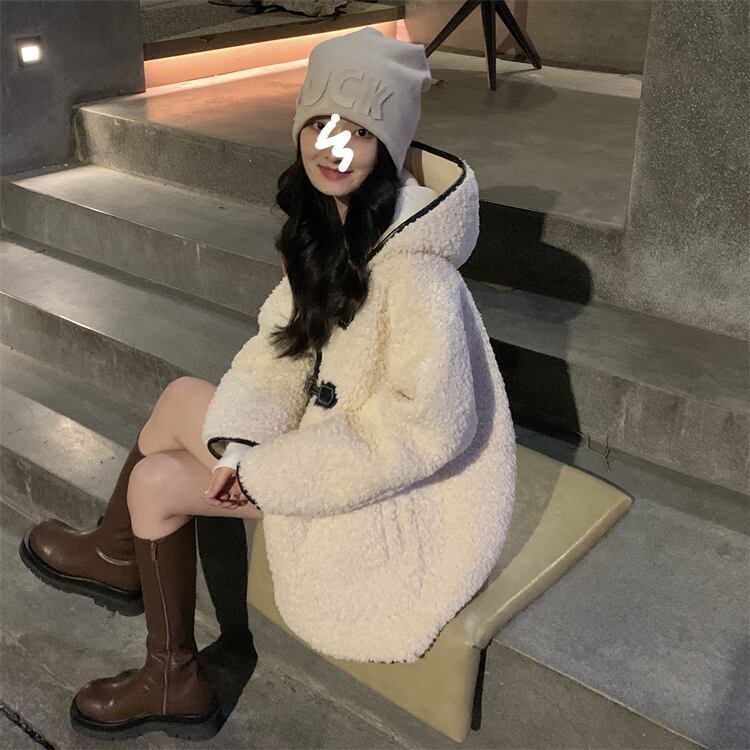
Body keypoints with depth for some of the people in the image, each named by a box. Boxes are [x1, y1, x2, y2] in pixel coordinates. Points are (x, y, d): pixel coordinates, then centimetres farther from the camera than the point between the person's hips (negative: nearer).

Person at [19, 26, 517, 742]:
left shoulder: (412, 268, -29)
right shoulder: (325, 221, -2)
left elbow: (429, 426, -29)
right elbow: (283, 341, 1)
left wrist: (267, 469, -22)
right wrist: (239, 442, -17)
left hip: (405, 491, -7)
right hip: (339, 422, 7)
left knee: (158, 482, -6)